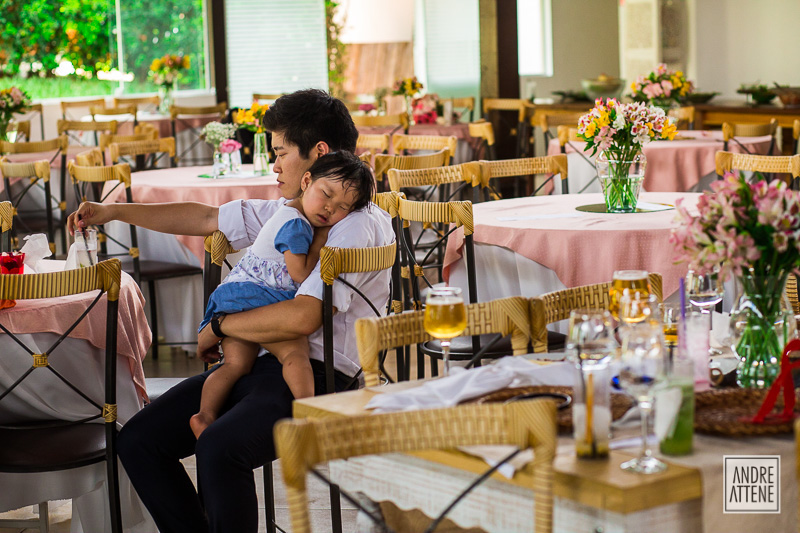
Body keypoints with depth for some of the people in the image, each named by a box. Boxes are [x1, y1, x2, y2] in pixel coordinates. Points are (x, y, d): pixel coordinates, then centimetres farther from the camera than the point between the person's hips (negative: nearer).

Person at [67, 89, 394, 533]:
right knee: (139, 440, -2)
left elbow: (303, 317, -22)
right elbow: (206, 219, 27)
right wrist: (114, 211, 26)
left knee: (219, 449, -34)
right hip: (258, 363, 9)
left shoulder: (358, 225, -12)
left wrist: (219, 326, -8)